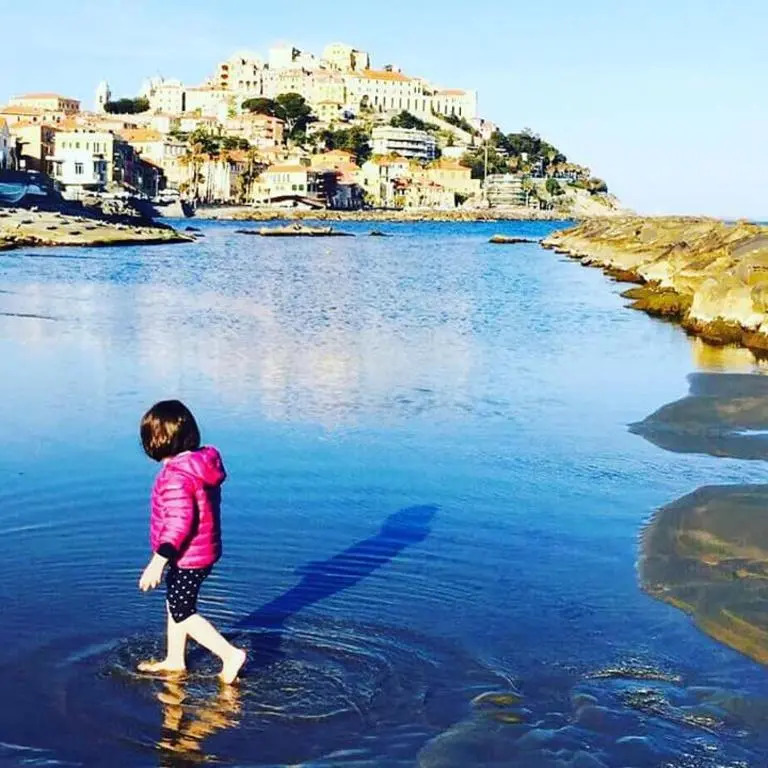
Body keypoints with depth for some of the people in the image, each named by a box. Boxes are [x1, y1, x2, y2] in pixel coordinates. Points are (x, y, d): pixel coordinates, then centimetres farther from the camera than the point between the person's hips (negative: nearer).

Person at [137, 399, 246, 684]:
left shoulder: (176, 476, -27)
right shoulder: (202, 463, 2)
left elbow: (179, 523, -31)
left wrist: (158, 562, -29)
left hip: (189, 557, -10)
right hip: (205, 550, 10)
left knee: (183, 613, 5)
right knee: (175, 605, 22)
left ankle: (230, 654, 4)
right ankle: (174, 661, 36)